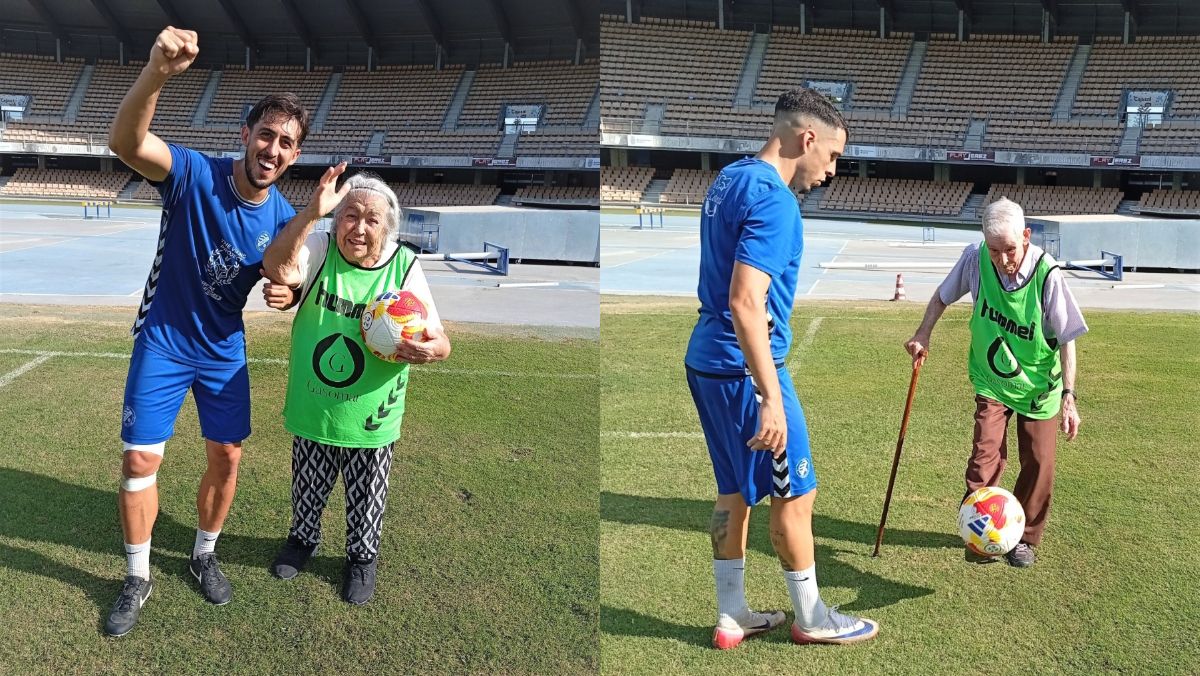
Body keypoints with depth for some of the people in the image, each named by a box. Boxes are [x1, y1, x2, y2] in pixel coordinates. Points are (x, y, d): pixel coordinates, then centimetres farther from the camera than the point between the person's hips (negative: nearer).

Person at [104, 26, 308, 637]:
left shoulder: (283, 218, -9)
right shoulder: (195, 175, -21)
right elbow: (125, 142, -42)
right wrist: (156, 72, -60)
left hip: (225, 352, 3)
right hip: (163, 342, -3)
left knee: (226, 455, 9)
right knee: (140, 458, 0)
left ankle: (204, 555, 34)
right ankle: (137, 579, 19)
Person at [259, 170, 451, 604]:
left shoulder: (405, 268, -12)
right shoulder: (319, 250, -13)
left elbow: (438, 340, -9)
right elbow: (276, 269, -35)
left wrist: (431, 349, -34)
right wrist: (311, 212, -45)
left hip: (370, 420, 0)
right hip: (312, 410, 1)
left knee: (365, 501, 19)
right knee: (308, 489, 25)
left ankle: (362, 558, 45)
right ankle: (304, 538, 53)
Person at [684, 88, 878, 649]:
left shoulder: (729, 178, 11)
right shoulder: (773, 198, -19)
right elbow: (746, 302, -27)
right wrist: (771, 398, -27)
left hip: (705, 360, 9)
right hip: (744, 369, -9)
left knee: (735, 491, 16)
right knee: (795, 493, 6)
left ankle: (731, 617, 25)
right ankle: (811, 619, 21)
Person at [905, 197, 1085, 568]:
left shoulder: (1047, 275, -26)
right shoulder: (975, 259, -20)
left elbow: (1066, 340, -16)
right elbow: (943, 295, 2)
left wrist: (1068, 396, -17)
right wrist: (923, 335, -9)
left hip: (1038, 384, -1)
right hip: (992, 380, 1)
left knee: (1038, 463, 6)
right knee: (985, 454, -15)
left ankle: (1024, 537, 25)